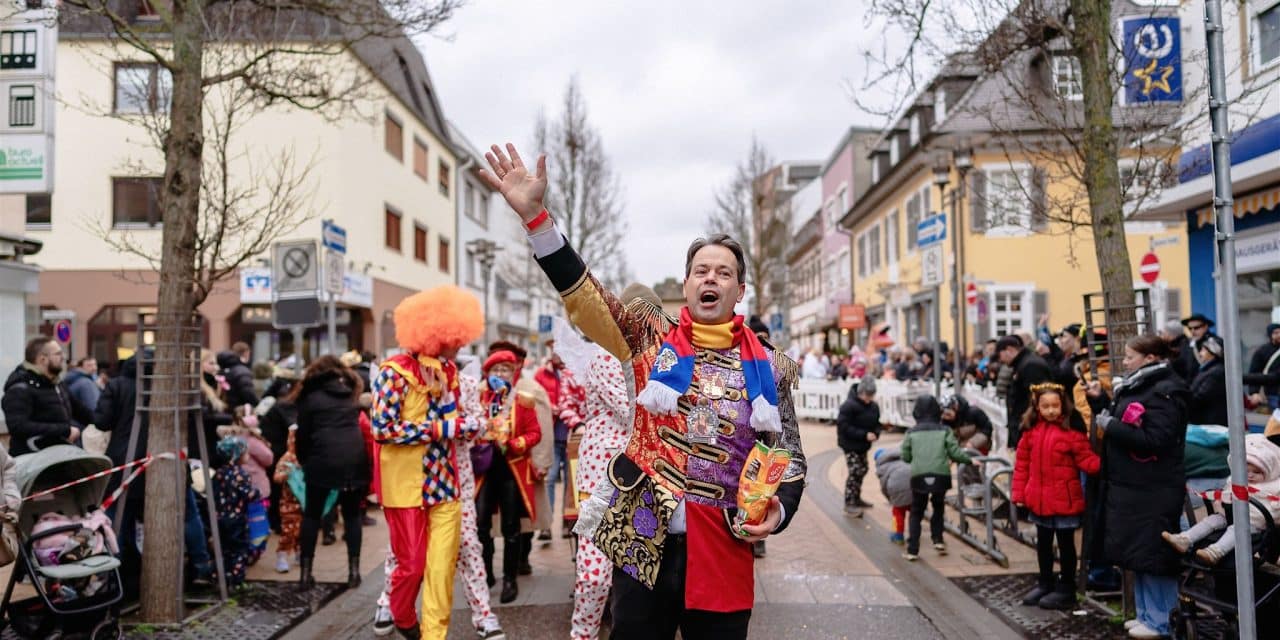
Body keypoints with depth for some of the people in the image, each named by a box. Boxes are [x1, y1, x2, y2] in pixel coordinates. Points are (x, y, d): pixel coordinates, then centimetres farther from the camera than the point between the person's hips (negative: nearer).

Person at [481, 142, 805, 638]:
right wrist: (534, 213, -19)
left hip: (722, 552, 1)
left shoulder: (769, 367, 5)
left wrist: (778, 509, -9)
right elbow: (584, 295, -9)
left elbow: (789, 456, 11)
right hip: (644, 545, 0)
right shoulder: (653, 341, 3)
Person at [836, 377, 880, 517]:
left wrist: (876, 433, -12)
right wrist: (864, 435, -27)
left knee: (862, 470, 17)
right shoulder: (849, 406, -22)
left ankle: (856, 498, 35)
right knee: (855, 472, -11)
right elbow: (843, 426, -24)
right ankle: (849, 504, -3)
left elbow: (876, 423, 12)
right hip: (850, 444, -8)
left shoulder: (874, 406, 1)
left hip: (863, 445, 8)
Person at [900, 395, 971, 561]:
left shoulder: (911, 433, 8)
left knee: (916, 513, 10)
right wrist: (970, 460, 18)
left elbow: (905, 457, 9)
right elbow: (955, 453, 1)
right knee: (938, 507, 25)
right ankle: (938, 540, 17)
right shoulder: (944, 431, 7)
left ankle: (912, 550, 6)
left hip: (918, 475, 0)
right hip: (941, 475, 0)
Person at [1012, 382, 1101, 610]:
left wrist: (1100, 465, -33)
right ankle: (1045, 584, 34)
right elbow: (1022, 463, 4)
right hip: (1039, 499, 5)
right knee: (1043, 544, 18)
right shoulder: (1031, 431, 1)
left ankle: (1066, 590, 22)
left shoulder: (1072, 431, -12)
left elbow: (1085, 458, -12)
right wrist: (1019, 493, 2)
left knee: (1065, 544, 9)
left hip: (1064, 500, -5)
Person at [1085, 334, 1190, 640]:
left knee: (1152, 556, -1)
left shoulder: (1166, 391, -14)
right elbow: (1121, 424, 19)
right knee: (1137, 553, 16)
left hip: (1153, 491, -9)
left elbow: (1155, 439, -24)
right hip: (1129, 485, 10)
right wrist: (1099, 401, 8)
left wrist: (1111, 426, -19)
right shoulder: (1134, 386, 14)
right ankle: (1145, 614, 28)